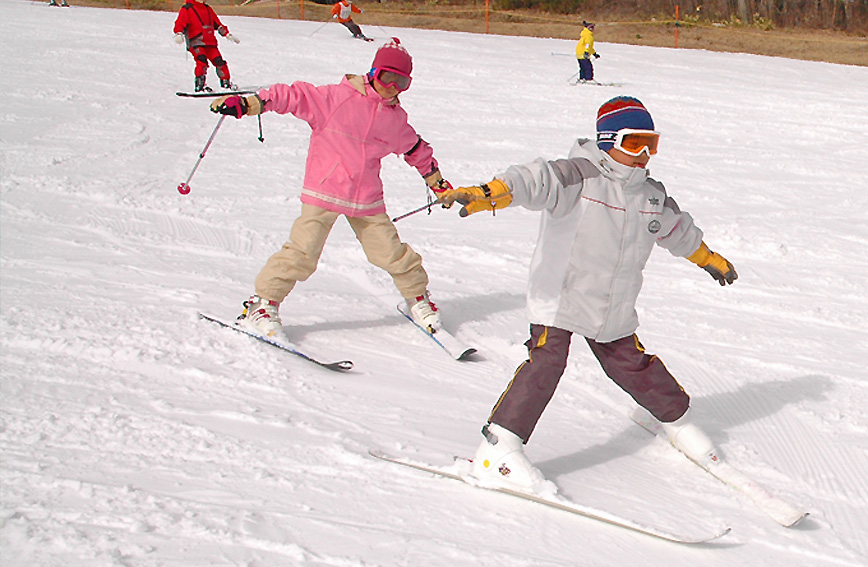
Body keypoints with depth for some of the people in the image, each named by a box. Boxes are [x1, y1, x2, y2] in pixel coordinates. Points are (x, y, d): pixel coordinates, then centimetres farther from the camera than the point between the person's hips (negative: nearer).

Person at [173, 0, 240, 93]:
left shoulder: (207, 9, 22)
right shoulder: (186, 9, 4)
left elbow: (217, 24, 30)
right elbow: (180, 24, -4)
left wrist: (227, 34, 27)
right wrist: (179, 34, -24)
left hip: (210, 42, 5)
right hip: (196, 42, -5)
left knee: (219, 61, -4)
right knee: (202, 61, -25)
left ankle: (226, 83, 11)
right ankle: (199, 86, -22)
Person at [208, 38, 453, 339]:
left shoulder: (396, 119, 9)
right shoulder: (337, 98, -8)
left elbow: (416, 150, 27)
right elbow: (294, 96, -10)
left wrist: (437, 181, 36)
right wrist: (247, 104, -19)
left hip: (368, 200, 4)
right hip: (324, 192, -4)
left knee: (391, 253, 3)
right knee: (302, 252, -11)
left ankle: (417, 296, 29)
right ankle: (262, 305, 1)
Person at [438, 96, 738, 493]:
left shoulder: (653, 195, 9)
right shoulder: (578, 178, -14)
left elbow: (678, 230, 28)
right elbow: (534, 181, -31)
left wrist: (709, 259, 42)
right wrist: (487, 194, -50)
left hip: (615, 311, 6)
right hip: (559, 298, -6)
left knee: (632, 365, 14)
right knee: (546, 361, -19)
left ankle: (676, 419, 42)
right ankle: (498, 449, -18)